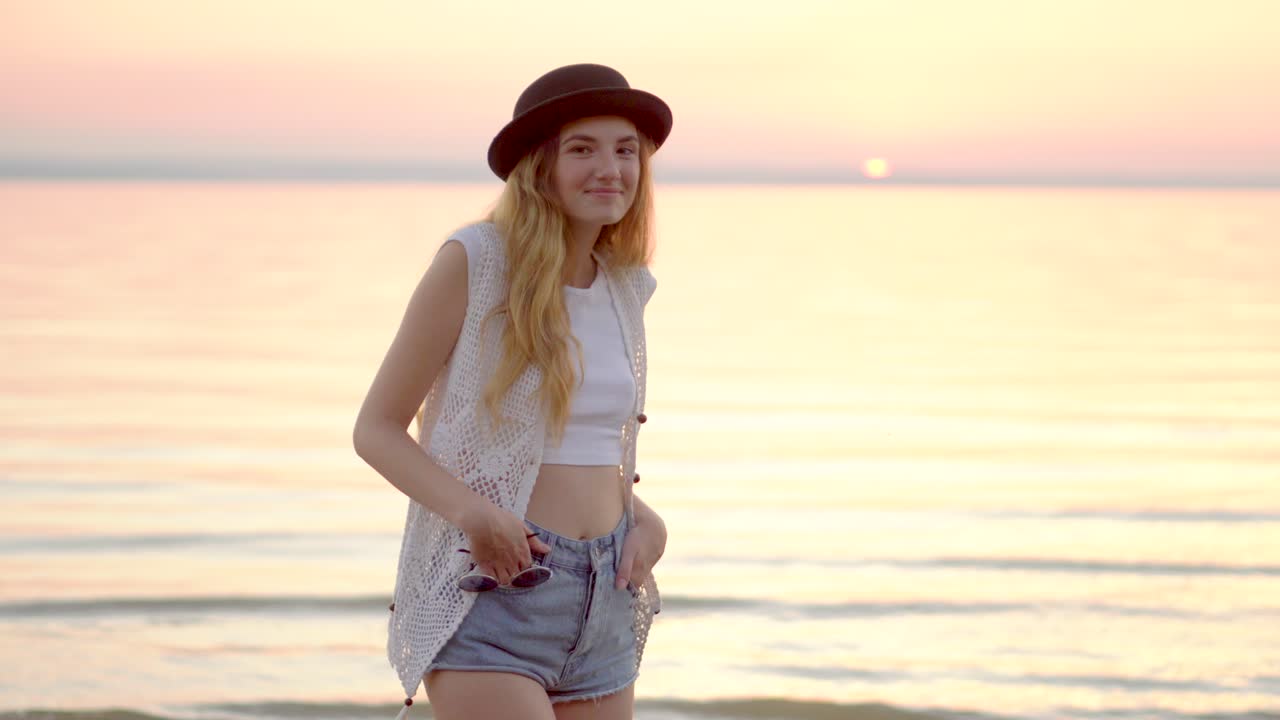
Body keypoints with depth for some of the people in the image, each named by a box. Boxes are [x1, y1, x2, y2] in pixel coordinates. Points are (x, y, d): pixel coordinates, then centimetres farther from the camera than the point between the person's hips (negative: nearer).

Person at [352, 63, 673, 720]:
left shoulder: (624, 286, 11)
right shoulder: (473, 262, -7)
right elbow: (376, 429, -6)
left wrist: (645, 519, 3)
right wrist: (471, 510, -22)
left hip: (603, 606, 7)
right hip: (488, 593, -6)